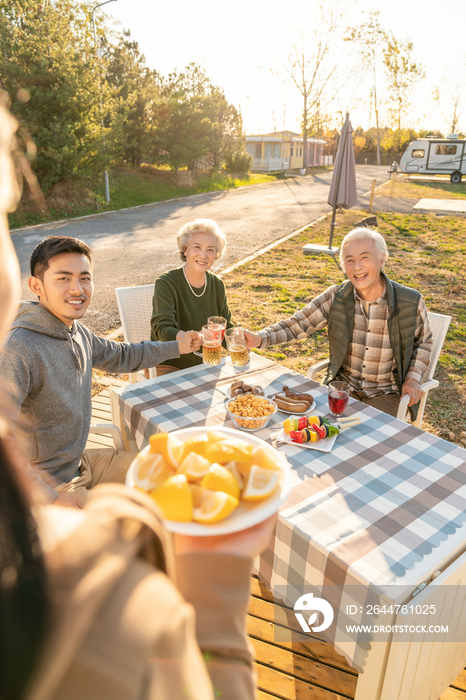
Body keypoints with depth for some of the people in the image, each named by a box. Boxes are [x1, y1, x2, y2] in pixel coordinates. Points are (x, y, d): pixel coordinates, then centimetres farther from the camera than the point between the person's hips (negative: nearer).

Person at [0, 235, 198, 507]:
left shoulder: (77, 331, -3)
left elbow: (119, 355, 18)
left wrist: (176, 347, 22)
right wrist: (49, 496, -33)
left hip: (79, 461, 9)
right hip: (49, 485, -8)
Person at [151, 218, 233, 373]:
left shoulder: (217, 285, 2)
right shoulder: (165, 283, -15)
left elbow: (225, 327, 8)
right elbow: (162, 328, -26)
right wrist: (185, 337, -47)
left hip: (204, 363, 5)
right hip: (167, 365, -5)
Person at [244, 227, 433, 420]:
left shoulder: (411, 302, -11)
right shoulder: (335, 297, -9)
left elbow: (423, 342, 7)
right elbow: (296, 325, -10)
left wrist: (413, 378, -7)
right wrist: (259, 339, -27)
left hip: (385, 394, -1)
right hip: (342, 385, 2)